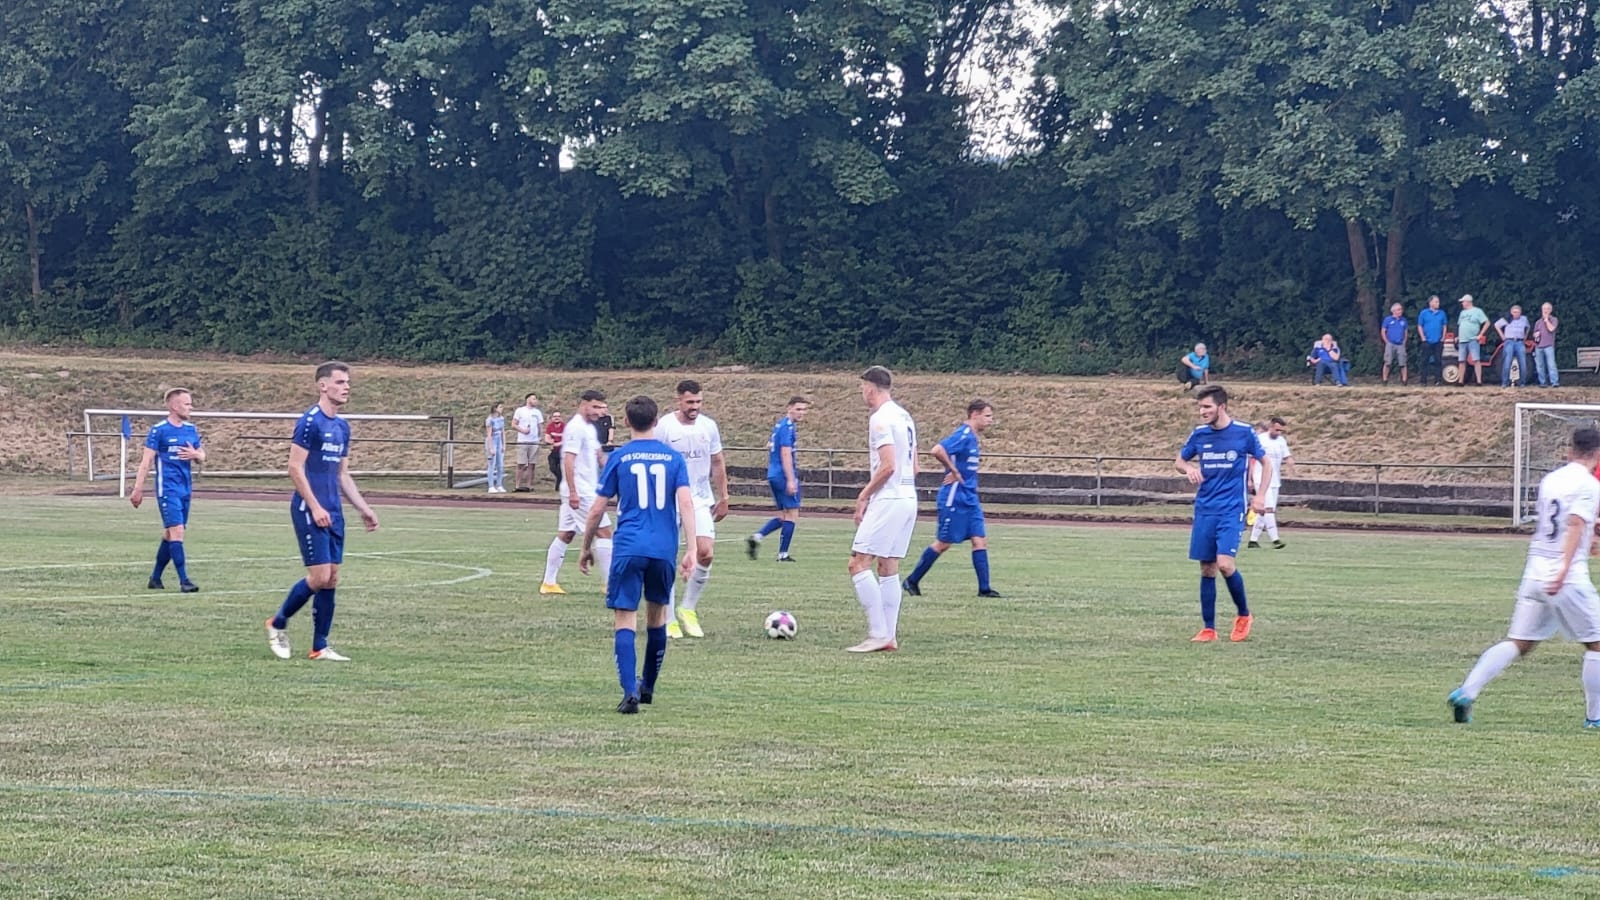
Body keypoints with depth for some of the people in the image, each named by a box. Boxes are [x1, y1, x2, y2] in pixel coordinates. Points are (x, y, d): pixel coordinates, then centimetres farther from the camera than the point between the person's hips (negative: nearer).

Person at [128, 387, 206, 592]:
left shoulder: (191, 430, 11)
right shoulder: (159, 430, -8)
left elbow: (202, 456, 19)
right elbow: (147, 460, -8)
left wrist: (195, 455, -7)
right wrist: (138, 489, -10)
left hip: (185, 488, 7)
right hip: (168, 488, -7)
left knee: (170, 534, 11)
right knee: (177, 531, -14)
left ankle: (155, 578, 21)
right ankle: (184, 581, -14)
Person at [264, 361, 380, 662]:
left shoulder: (342, 427, 14)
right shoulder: (310, 422, -11)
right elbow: (295, 468, -14)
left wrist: (363, 508, 16)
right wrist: (315, 507, -18)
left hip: (333, 513, 8)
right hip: (310, 511, -8)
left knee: (331, 580, 5)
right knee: (319, 577, -11)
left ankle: (320, 646, 10)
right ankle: (278, 624, 9)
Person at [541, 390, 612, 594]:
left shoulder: (589, 428, 17)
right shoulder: (576, 428, -14)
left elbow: (597, 457, 27)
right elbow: (568, 460, -21)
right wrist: (572, 492, -25)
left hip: (582, 492, 10)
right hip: (580, 491, -10)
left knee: (565, 535, 10)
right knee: (603, 531, -7)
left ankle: (549, 582, 12)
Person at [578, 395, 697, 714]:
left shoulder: (619, 458, 3)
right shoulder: (673, 458, 8)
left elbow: (597, 510, 3)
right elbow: (686, 503, -4)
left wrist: (587, 548, 16)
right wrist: (690, 549, -7)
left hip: (629, 549, -3)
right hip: (665, 550, 3)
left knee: (625, 621, -3)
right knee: (657, 615, 20)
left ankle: (630, 692, -20)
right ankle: (648, 687, 33)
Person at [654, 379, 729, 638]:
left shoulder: (708, 426, 6)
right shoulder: (665, 427, -8)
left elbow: (717, 463, 15)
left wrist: (723, 498, 15)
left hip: (701, 500, 3)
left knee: (705, 552, -11)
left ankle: (688, 608, 8)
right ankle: (668, 620, 6)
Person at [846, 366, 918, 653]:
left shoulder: (880, 418, -13)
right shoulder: (904, 417, 16)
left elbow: (887, 466, -20)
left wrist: (864, 495, -9)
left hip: (888, 499, -10)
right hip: (908, 498, 10)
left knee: (859, 564, -8)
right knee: (888, 568, 13)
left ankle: (878, 634, -12)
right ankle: (889, 637, 11)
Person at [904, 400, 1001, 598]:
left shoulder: (972, 437, 13)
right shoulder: (963, 435, -17)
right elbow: (938, 450, -30)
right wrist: (954, 471, -20)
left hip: (969, 499, 9)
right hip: (954, 498, -9)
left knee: (980, 540, 2)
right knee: (943, 543, 0)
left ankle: (984, 588, 0)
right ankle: (912, 581, 12)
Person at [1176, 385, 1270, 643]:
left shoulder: (1244, 432, -5)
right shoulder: (1199, 434, 4)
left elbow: (1266, 463, 5)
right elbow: (1180, 460, 18)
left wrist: (1260, 496, -5)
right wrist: (1189, 469, -5)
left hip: (1231, 510, -4)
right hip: (1204, 510, 4)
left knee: (1224, 563, -17)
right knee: (1207, 569, 4)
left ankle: (1243, 614, 6)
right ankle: (1209, 628, 11)